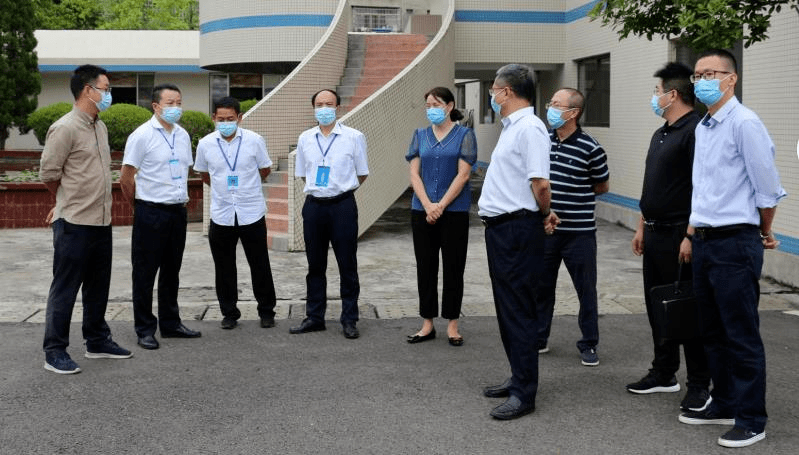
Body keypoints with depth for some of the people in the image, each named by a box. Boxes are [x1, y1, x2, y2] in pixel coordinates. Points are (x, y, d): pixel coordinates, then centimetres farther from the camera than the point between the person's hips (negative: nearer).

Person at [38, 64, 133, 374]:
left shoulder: (100, 127, 12)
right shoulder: (65, 128, -14)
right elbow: (48, 174, -11)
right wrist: (71, 201, 5)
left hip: (101, 222, 8)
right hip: (74, 224, -8)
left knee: (98, 287, 17)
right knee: (65, 289, 0)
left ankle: (97, 342, 29)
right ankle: (55, 352, 9)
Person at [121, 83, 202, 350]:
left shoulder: (183, 135, 10)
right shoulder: (142, 136, -10)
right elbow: (126, 178, -8)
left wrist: (180, 198, 16)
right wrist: (141, 206, 2)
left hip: (178, 210, 6)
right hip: (150, 212, -6)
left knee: (172, 271, 15)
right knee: (145, 273, 2)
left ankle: (170, 323, 26)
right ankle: (144, 330, 10)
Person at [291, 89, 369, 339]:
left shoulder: (354, 137, -2)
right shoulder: (305, 139, 8)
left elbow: (362, 174, 7)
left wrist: (341, 188, 10)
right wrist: (319, 189, 13)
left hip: (342, 205, -3)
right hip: (314, 205, 3)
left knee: (347, 266, 2)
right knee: (315, 266, 11)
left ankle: (349, 320, 10)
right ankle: (314, 317, 21)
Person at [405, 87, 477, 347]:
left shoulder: (464, 135, 0)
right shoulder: (420, 135, 9)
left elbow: (463, 174, -8)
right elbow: (414, 173, 3)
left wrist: (441, 205, -13)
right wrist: (428, 205, -10)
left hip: (454, 211, -3)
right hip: (422, 211, 3)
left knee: (453, 267, 2)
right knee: (425, 267, 6)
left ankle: (452, 325, 12)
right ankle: (428, 325, 15)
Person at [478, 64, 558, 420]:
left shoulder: (529, 127, -16)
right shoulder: (512, 126, 17)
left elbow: (540, 182, -23)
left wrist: (543, 215, -6)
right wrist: (543, 215, 13)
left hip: (518, 230, -10)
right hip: (501, 227, 10)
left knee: (519, 311, -6)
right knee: (507, 307, 16)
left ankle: (524, 394, 0)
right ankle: (519, 378, 27)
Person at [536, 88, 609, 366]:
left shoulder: (590, 148, -11)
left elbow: (603, 186, 2)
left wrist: (574, 194, 2)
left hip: (579, 232, -4)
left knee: (586, 290, 6)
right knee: (541, 286, 13)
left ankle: (589, 345, 18)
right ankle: (539, 339, 27)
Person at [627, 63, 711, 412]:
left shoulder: (695, 130, -14)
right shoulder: (660, 134, 16)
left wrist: (691, 236, -24)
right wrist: (642, 227, 20)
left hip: (679, 235, -9)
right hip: (655, 233, 10)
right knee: (657, 305, 15)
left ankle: (699, 386, 6)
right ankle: (663, 374, 26)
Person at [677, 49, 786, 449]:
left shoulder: (744, 123, -13)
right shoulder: (702, 127, 13)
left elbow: (767, 188, -10)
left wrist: (763, 234, 2)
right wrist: (695, 227, 18)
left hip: (734, 243, -8)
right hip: (703, 242, 8)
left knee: (742, 336, -1)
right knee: (713, 332, 16)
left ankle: (751, 419, 9)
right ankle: (724, 404, 29)